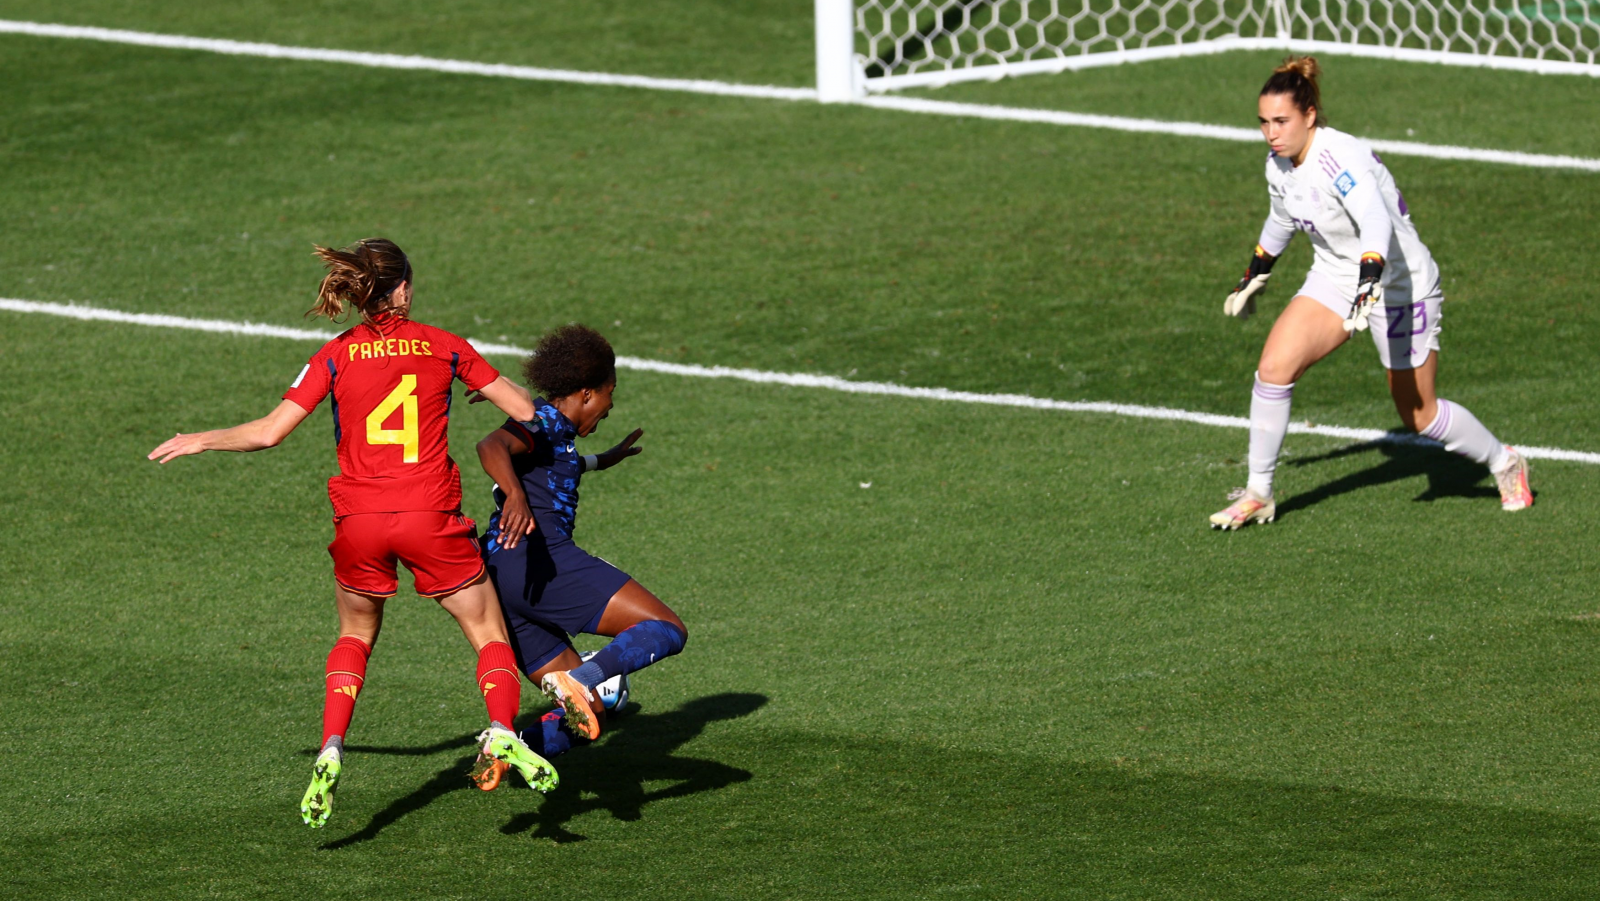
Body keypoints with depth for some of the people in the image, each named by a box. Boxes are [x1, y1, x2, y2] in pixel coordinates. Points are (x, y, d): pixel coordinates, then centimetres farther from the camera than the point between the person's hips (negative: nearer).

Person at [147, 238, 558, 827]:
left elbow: (268, 432, 0)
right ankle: (501, 733, -16)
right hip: (432, 515, -1)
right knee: (490, 633, 11)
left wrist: (201, 441, 16)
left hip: (360, 521, 1)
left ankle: (331, 752, 5)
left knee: (355, 637, 24)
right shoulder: (443, 347, 5)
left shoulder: (337, 355, 4)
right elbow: (524, 410, 9)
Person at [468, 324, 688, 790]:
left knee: (589, 712, 8)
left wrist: (605, 460, 68)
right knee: (667, 630, -15)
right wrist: (515, 494, -43)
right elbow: (492, 446, -23)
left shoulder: (555, 432, 28)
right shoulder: (544, 423, -1)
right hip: (539, 561, -10)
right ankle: (578, 679, -37)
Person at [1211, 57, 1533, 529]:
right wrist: (1254, 277, 29)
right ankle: (1258, 494, -2)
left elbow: (1377, 223, -45)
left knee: (1419, 414, 4)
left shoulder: (1340, 159, -30)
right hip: (1334, 278, 7)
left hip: (1398, 284, -7)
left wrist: (1368, 284, -60)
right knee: (1274, 366, -13)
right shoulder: (1279, 164, -4)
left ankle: (1504, 463, 30)